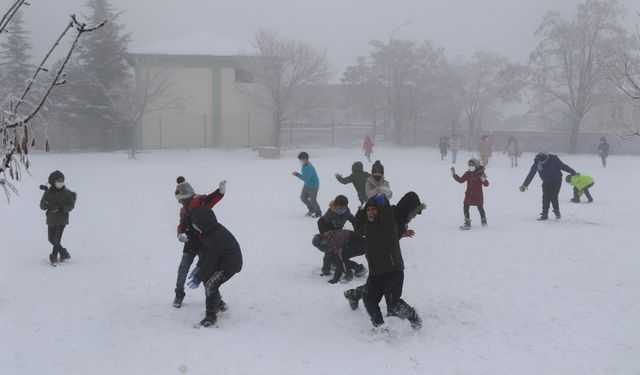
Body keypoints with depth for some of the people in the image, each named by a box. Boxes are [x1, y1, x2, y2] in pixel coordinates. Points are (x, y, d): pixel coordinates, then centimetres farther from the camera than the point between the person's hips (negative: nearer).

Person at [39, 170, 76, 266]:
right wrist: (45, 205, -25)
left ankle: (53, 258, 6)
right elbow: (42, 205, -1)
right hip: (51, 219, 4)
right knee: (51, 239, 11)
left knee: (57, 239, -9)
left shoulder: (66, 193, -6)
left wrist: (63, 208, -22)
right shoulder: (48, 192, -1)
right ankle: (64, 253, 30)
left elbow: (71, 205, -4)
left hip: (62, 219, -4)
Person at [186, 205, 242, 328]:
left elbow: (210, 260, -26)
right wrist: (198, 266, 6)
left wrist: (198, 278, -20)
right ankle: (219, 304, 36)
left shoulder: (216, 237, -32)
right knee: (207, 278, 18)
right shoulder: (212, 230, -2)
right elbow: (206, 251, 12)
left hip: (230, 265, -10)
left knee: (210, 285, -19)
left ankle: (211, 316, -9)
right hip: (222, 261, 10)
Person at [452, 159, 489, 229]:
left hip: (478, 195, -4)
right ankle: (467, 223, 5)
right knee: (465, 207, -3)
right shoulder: (467, 174, 4)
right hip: (469, 195, 4)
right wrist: (454, 175, 6)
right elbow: (461, 180, 13)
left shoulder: (480, 174, -10)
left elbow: (486, 184, -9)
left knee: (480, 208, 9)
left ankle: (484, 221, 32)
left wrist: (484, 180, -31)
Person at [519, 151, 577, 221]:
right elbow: (531, 174, -10)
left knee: (553, 197, -12)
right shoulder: (537, 163, -16)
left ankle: (557, 212, 9)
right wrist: (525, 184, -9)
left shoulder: (553, 159, -23)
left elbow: (563, 166, -13)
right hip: (546, 182, 3)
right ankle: (544, 214, 4)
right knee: (545, 198, -5)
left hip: (556, 181, -3)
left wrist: (573, 172, -6)